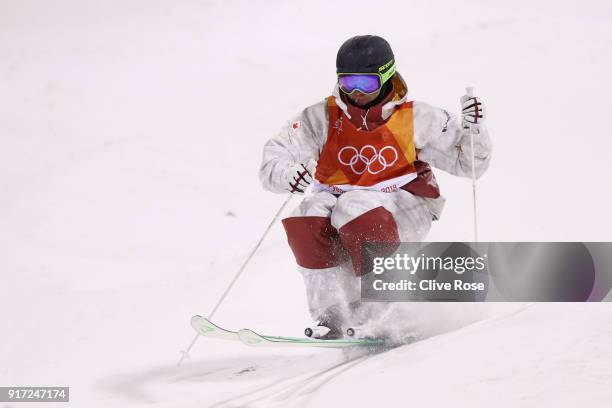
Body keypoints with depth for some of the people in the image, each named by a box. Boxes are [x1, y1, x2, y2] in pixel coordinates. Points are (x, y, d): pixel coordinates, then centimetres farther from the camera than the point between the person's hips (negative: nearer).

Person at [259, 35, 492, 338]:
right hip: (340, 202, 3)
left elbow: (468, 163, 1)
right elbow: (274, 156, -7)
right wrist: (287, 174, -30)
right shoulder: (323, 118, -2)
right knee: (307, 217, -29)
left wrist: (472, 130, -19)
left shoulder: (416, 118, -4)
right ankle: (332, 315, -25)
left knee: (355, 208, -34)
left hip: (404, 212, -3)